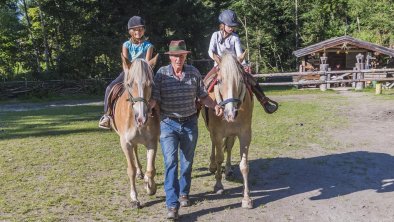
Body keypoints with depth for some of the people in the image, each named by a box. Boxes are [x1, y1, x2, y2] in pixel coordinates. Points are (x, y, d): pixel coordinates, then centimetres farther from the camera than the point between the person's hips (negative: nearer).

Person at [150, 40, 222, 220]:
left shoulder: (194, 73, -1)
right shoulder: (162, 73, -7)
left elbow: (203, 96, 4)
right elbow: (154, 98, -11)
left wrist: (215, 106, -12)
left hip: (190, 124, 3)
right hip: (168, 124, -3)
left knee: (187, 162, 15)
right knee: (170, 162, -9)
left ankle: (184, 193, 37)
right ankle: (172, 205, -6)